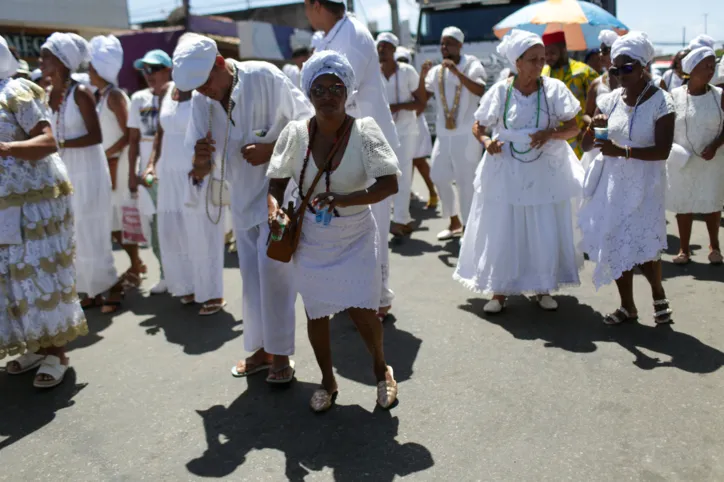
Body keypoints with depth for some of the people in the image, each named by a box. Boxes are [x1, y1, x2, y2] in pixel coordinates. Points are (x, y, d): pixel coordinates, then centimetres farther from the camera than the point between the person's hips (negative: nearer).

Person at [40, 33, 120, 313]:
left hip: (88, 171, -7)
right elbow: (47, 134, 12)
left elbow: (95, 136, -16)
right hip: (62, 172, 7)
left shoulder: (80, 93, -12)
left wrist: (61, 144, -19)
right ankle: (92, 291, 21)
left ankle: (113, 286, 16)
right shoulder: (46, 94, 6)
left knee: (91, 236, 0)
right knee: (72, 237, 10)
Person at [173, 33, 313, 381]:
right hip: (242, 199, 5)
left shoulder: (265, 78, -18)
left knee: (272, 270, -10)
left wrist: (271, 149, -23)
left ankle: (281, 354, 5)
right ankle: (260, 349, 24)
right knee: (251, 276, 9)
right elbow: (201, 173, -1)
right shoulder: (200, 103, -4)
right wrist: (200, 161, -25)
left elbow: (307, 122, -11)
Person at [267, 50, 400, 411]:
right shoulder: (295, 133, -8)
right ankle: (328, 382, 37)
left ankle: (382, 370, 29)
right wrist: (274, 206, -17)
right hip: (311, 241, 2)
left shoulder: (364, 131, -14)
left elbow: (389, 183, -21)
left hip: (355, 240, -2)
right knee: (316, 314, 11)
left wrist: (343, 199, -32)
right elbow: (277, 181, 4)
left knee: (361, 312, -5)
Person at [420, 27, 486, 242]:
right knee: (439, 177, 11)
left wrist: (457, 71, -28)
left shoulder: (472, 65, -5)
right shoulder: (436, 71, 9)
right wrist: (423, 76, -12)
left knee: (466, 181, -4)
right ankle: (455, 223, 26)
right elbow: (423, 98, 2)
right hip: (443, 134, 6)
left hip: (467, 134, -6)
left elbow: (480, 91, -22)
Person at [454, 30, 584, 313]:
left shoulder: (554, 88, -3)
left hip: (546, 172, 1)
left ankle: (542, 288, 25)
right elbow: (478, 127, 3)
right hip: (507, 172, 0)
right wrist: (486, 142, -18)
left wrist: (550, 134, -19)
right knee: (501, 233, 3)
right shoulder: (500, 91, -4)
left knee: (546, 233, 6)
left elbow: (574, 127, 0)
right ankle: (499, 292, 18)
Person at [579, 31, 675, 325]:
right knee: (615, 244, 6)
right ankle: (628, 307, 22)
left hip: (644, 185, -4)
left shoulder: (661, 102, -8)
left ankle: (658, 294, 25)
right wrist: (595, 126, -13)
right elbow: (586, 144, 7)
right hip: (613, 182, 4)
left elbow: (663, 151, -16)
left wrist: (623, 151, -27)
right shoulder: (611, 100, 4)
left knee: (642, 245, -6)